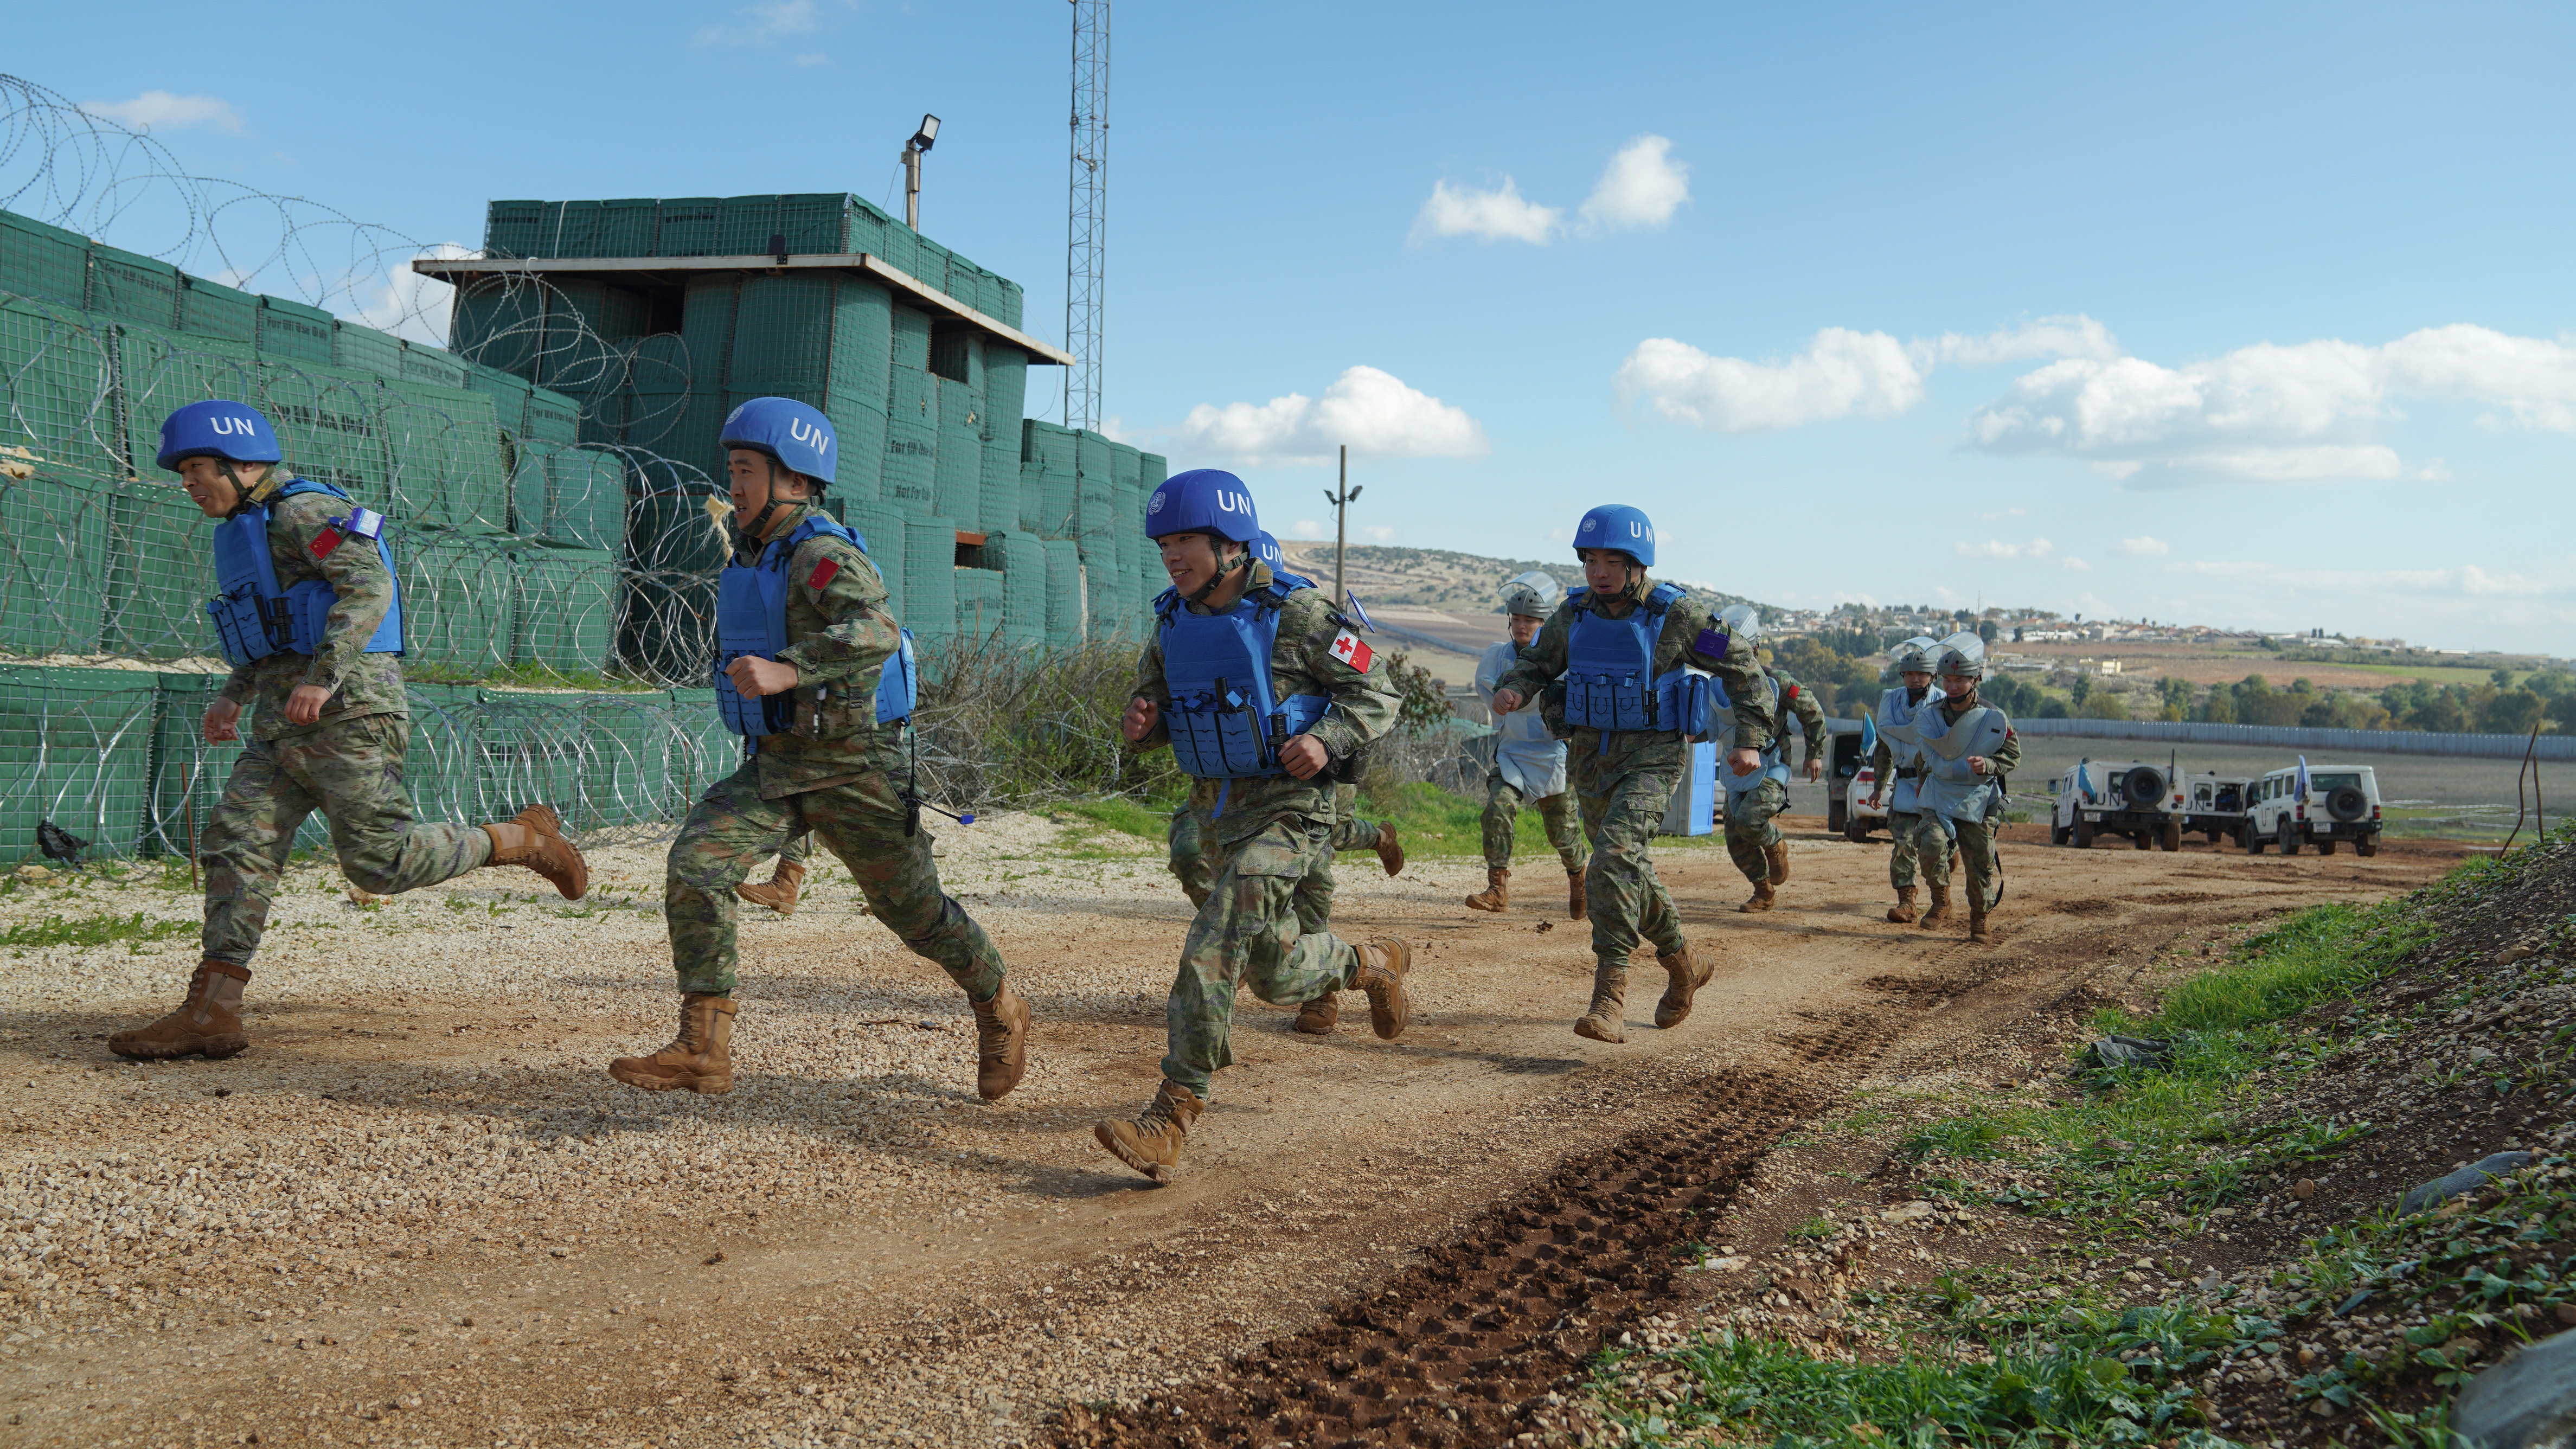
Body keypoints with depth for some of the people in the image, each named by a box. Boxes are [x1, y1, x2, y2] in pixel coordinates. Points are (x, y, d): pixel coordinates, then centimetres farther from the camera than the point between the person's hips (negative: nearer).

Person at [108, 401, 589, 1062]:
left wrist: (323, 677, -33)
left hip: (346, 713, -10)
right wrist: (235, 694, 25)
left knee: (379, 862, -11)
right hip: (283, 727, 10)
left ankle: (525, 839, 7)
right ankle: (211, 1012, -2)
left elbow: (370, 587, -25)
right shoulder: (247, 529, 22)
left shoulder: (305, 512, -10)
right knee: (235, 848, 0)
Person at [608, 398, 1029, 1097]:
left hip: (854, 769, -7)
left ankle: (999, 1008, 32)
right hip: (775, 764, 7)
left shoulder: (824, 556, -19)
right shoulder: (754, 560, 10)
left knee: (913, 908, 6)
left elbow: (875, 631, -38)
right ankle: (703, 1051, -11)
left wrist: (787, 671, -51)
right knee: (694, 865, -13)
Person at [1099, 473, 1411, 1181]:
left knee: (1216, 943, -23)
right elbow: (1155, 701, 16)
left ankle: (1172, 1116, -16)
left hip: (1290, 808, -7)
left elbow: (1377, 696, -7)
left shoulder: (1294, 614, -13)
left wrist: (1326, 740, -25)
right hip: (1217, 809, 7)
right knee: (1276, 971, 19)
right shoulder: (1173, 623, 4)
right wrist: (1142, 722, -9)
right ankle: (1374, 965, 47)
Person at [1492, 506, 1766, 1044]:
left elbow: (1741, 669, -2)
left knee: (1615, 859, -25)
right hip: (1590, 756, 6)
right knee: (1630, 871, 17)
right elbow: (1538, 661, 14)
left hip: (1651, 757, -6)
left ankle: (1610, 995, -25)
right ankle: (1684, 965, 40)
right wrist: (1514, 690, -9)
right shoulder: (1574, 614, 1)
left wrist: (1751, 739, -6)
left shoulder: (1674, 616, -11)